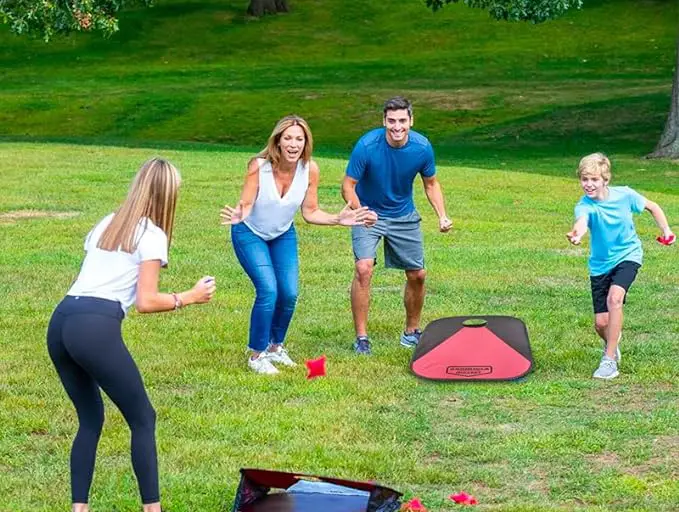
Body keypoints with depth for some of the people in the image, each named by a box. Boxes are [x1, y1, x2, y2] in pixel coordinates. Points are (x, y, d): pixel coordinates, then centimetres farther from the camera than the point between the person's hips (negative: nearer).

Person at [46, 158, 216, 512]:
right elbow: (145, 302, -3)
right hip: (96, 327, -7)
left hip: (60, 321, 7)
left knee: (90, 419, 20)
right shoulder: (152, 236, 3)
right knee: (142, 419, 8)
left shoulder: (105, 224, 24)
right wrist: (189, 298, 9)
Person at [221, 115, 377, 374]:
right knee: (268, 290, -17)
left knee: (289, 293, -3)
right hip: (250, 234, -4)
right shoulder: (259, 166, -29)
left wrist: (339, 219, -22)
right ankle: (256, 355, 0)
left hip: (283, 235, 4)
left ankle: (275, 347, 24)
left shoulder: (310, 169, -18)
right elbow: (245, 205, -26)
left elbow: (310, 213, -9)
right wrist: (239, 215, -48)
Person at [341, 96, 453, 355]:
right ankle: (361, 336, -12)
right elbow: (348, 186, -19)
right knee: (363, 269, -22)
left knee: (417, 275, 6)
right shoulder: (367, 146, -25)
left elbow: (431, 183, 2)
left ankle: (412, 331, 29)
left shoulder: (422, 147, -16)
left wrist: (442, 216, -12)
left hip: (404, 216, 4)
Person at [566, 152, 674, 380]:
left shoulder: (625, 195, -14)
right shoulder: (584, 205, -19)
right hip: (600, 264, 1)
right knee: (601, 323, 0)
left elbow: (652, 207, 6)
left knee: (614, 298, -29)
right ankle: (612, 344, 38)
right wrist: (576, 233, -67)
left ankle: (609, 359, -20)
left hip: (627, 256, -1)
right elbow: (582, 221, -45)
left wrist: (665, 229, -5)